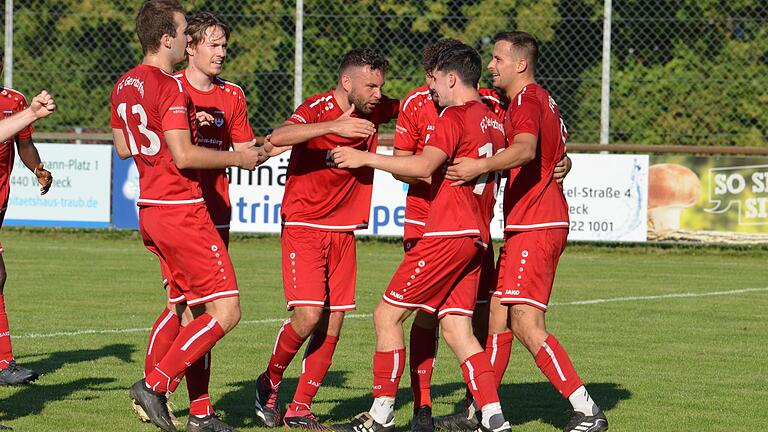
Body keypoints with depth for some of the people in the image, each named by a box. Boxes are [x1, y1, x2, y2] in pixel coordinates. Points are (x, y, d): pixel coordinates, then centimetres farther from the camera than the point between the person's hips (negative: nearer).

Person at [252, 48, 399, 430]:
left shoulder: (374, 110, 4)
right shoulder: (317, 109, -15)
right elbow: (278, 137, -34)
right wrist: (335, 126, -44)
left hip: (343, 233, 6)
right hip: (304, 228, -6)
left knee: (332, 326, 1)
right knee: (309, 315, -17)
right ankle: (269, 383, 8)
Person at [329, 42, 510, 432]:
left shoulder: (455, 117, -9)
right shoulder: (493, 122, 18)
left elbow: (424, 166, -23)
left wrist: (365, 158, -18)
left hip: (447, 234, -9)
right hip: (476, 237, 9)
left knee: (388, 313, -1)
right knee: (456, 329, 5)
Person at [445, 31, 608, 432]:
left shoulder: (526, 100, -12)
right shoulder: (543, 100, 20)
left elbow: (525, 149, -32)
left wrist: (482, 165, -46)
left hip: (533, 228, -11)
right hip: (524, 228, 11)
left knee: (526, 324, -14)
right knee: (497, 316, 12)